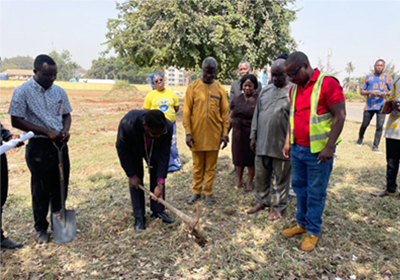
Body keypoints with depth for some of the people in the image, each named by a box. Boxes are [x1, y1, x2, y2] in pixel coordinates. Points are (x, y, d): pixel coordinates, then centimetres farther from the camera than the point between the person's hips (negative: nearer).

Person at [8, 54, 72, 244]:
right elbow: (16, 121, -12)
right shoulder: (23, 91, -10)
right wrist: (47, 131, -19)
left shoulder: (59, 91, 4)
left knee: (61, 186, 13)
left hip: (60, 144, 5)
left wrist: (65, 130, -9)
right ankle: (41, 228, 24)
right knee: (41, 190, 6)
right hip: (39, 146, -4)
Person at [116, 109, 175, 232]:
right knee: (136, 179, -7)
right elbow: (122, 150, -26)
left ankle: (158, 211, 15)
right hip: (133, 150, -2)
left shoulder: (168, 127, -38)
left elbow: (164, 155, -28)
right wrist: (132, 175, -20)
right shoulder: (127, 124, -44)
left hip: (154, 149, 2)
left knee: (158, 176, -1)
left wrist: (160, 183, -29)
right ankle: (139, 217, 3)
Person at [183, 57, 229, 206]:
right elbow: (187, 111, -2)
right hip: (197, 133, 0)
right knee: (197, 165, 11)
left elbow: (225, 113, 4)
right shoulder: (193, 87, 0)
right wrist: (188, 132, -8)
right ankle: (196, 191, 25)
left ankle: (208, 193, 21)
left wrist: (225, 133, 0)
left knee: (211, 166, 9)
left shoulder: (220, 89, 3)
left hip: (214, 134, 1)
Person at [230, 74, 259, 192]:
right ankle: (239, 181, 25)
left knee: (251, 160, 4)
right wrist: (232, 121, -9)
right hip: (239, 133, 3)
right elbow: (231, 116, 13)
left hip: (253, 134, -3)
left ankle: (249, 183, 18)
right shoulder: (237, 99, 9)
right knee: (239, 158, 9)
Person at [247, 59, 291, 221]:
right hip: (262, 143, 5)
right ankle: (262, 201, 33)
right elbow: (257, 114, 14)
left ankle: (279, 207, 23)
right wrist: (253, 136, 12)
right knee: (261, 175, 14)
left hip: (282, 145, -5)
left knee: (282, 178, 8)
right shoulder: (265, 91, 12)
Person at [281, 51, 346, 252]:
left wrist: (329, 147, -18)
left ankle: (313, 231, 19)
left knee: (316, 192, 4)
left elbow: (340, 116, -15)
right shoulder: (294, 88, 9)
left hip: (318, 151, -7)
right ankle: (302, 223, 32)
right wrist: (288, 141, 12)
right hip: (297, 149, 7)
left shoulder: (328, 83, -13)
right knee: (299, 187, 16)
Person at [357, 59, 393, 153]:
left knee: (380, 126, -9)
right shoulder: (367, 77, 8)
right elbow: (362, 91, 7)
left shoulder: (388, 77, 7)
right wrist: (369, 92, -14)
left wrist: (385, 94, -15)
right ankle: (360, 138, 36)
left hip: (381, 105, 0)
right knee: (364, 124, 8)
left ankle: (375, 146, -3)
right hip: (369, 106, 1)